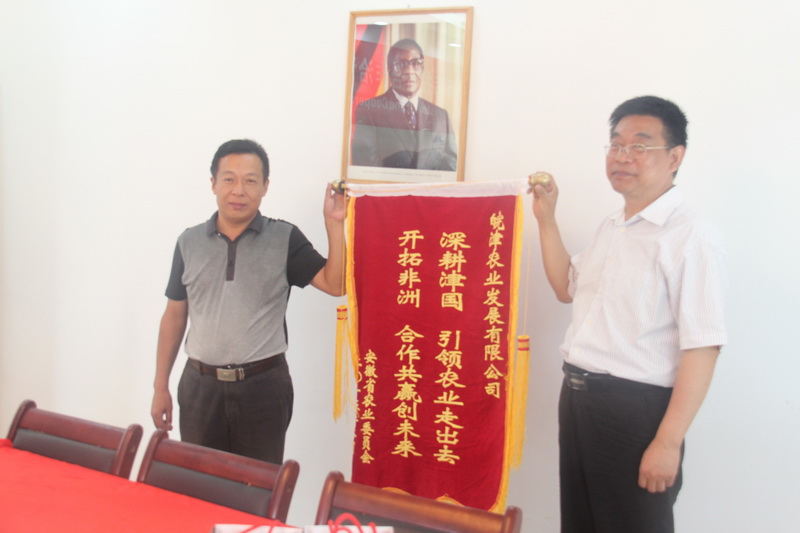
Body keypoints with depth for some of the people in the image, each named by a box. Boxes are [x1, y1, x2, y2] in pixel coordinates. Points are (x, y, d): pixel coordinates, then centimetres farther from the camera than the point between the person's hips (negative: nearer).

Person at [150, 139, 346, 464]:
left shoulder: (285, 239, -3)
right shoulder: (189, 242, 4)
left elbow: (335, 284, -11)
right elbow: (174, 315, 9)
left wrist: (334, 224, -19)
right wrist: (160, 387, 10)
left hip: (264, 386, -2)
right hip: (200, 385, 2)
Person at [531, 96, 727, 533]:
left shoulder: (691, 236, -17)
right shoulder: (611, 228, 11)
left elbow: (702, 348, -20)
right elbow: (567, 288, 25)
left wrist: (668, 442, -22)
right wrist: (546, 218, 13)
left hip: (635, 409, -8)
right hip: (577, 396, 8)